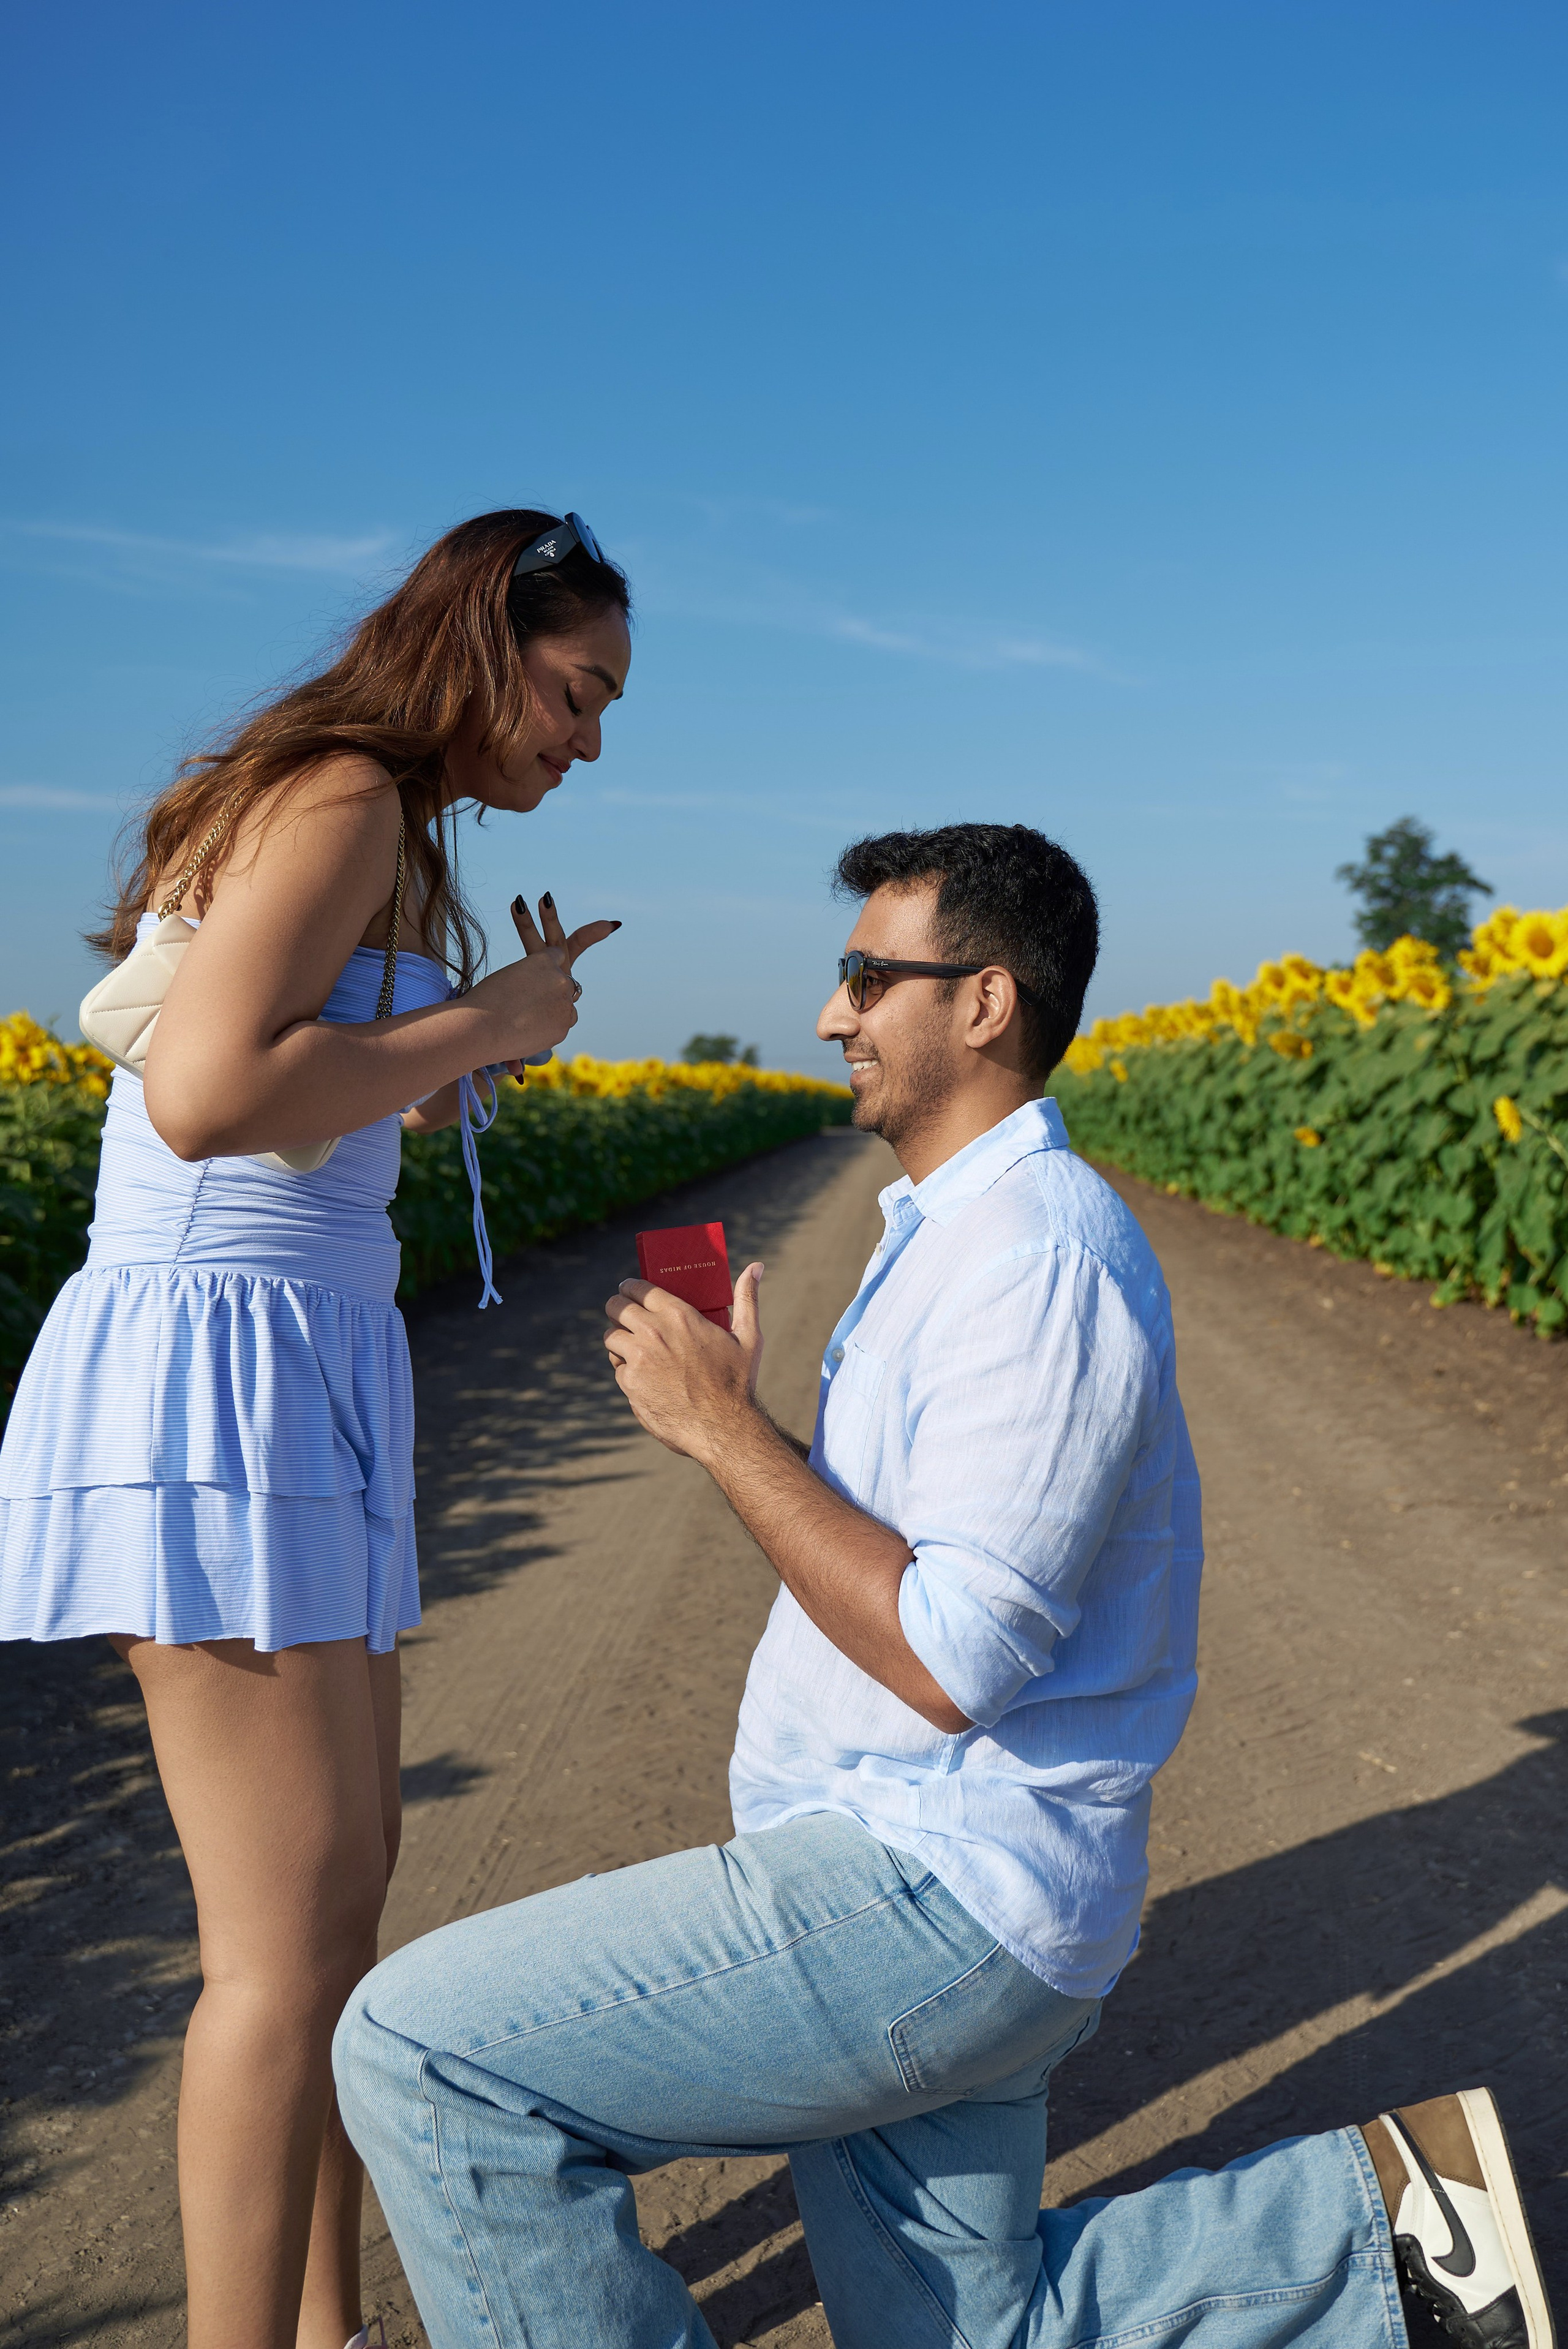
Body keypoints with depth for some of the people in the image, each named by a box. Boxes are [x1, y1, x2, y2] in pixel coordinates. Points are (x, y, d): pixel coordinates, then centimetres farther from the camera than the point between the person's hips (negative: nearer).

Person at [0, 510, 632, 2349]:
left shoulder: (360, 818, 18)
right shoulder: (345, 798, -11)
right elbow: (209, 1096, -25)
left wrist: (487, 1035, 12)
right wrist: (480, 1022, -13)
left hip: (293, 1382, 10)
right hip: (218, 1384, -10)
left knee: (345, 1873, 15)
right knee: (295, 1932, -3)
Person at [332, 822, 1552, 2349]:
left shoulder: (1039, 1257, -19)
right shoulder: (956, 1234, 16)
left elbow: (950, 1660, -25)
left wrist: (721, 1426, -19)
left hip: (931, 1890, -10)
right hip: (920, 1864, 10)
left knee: (424, 2054, -13)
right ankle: (1386, 2198, 22)